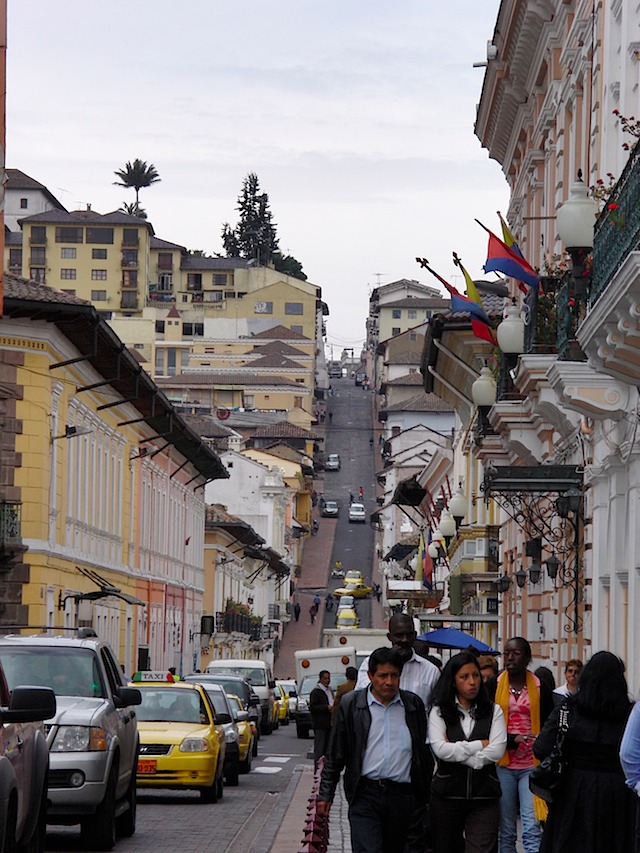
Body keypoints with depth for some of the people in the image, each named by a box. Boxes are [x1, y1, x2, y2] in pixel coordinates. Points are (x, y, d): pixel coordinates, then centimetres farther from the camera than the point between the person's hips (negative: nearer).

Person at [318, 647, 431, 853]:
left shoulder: (414, 705, 8)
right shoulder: (351, 705, 3)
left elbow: (425, 751, 14)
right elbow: (335, 755, 7)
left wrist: (426, 796, 12)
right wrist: (325, 794, 5)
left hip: (403, 796, 2)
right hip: (365, 795, -2)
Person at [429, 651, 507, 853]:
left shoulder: (493, 711, 7)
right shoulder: (439, 712, 4)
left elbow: (497, 751, -7)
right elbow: (439, 749, -12)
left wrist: (456, 751, -8)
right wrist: (479, 745, -8)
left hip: (484, 798, -1)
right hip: (447, 795, 1)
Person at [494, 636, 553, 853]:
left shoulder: (540, 688, 5)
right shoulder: (494, 687, 4)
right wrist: (513, 739, -14)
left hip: (531, 765, -1)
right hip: (503, 765, 1)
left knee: (531, 828, -10)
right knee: (506, 831, 4)